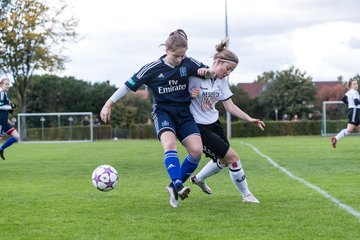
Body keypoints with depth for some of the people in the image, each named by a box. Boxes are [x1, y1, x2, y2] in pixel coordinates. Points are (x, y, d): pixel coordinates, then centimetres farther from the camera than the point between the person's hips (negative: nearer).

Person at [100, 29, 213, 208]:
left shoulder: (188, 63, -2)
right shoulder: (153, 69, -9)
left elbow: (211, 73, 14)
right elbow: (129, 85, -3)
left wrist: (205, 71, -11)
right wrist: (109, 104, -4)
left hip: (184, 113, 3)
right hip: (163, 111, -3)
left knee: (196, 150, -18)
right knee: (170, 144, -33)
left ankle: (174, 186, -3)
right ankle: (178, 186, -41)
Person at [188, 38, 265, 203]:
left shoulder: (222, 81, 3)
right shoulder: (196, 76, -18)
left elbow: (230, 106, 4)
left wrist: (249, 119, -5)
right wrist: (190, 95, -31)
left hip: (214, 123, 8)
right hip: (199, 126, -8)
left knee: (224, 160, 17)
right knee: (232, 156, -11)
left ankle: (198, 179, 43)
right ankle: (246, 195, 5)